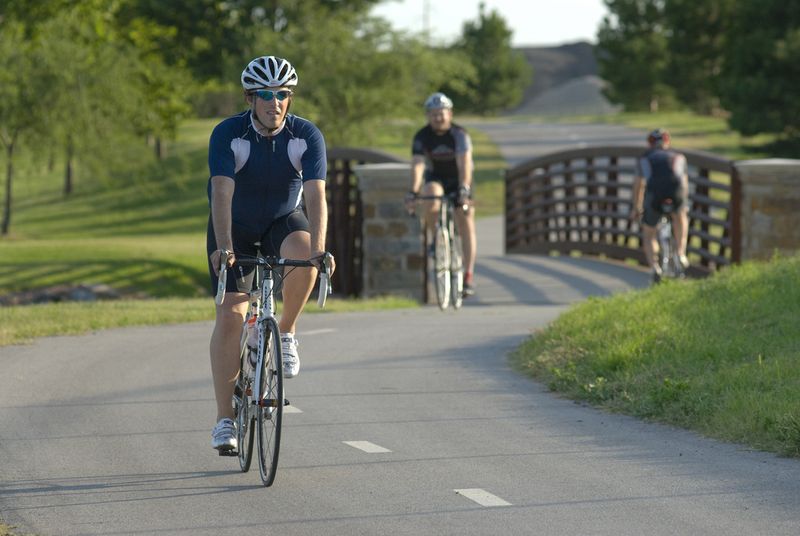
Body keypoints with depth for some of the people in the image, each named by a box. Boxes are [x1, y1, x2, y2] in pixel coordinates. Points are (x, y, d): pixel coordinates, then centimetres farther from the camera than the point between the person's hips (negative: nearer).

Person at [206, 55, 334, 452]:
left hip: (284, 222, 1)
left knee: (302, 257, -35)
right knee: (230, 315, -12)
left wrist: (318, 249, -44)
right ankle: (224, 419, -5)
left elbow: (315, 196, -29)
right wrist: (224, 247, -48)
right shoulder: (227, 134, -23)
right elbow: (221, 194, -33)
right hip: (235, 228, -1)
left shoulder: (307, 136, -20)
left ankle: (286, 333, -8)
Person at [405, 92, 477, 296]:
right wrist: (413, 192, -44)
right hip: (436, 178, 1)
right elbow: (417, 165, -29)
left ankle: (468, 276, -10)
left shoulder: (459, 135, -25)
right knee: (431, 204, -35)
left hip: (459, 179, -1)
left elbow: (464, 164, -37)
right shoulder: (422, 137, -19)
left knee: (466, 222, -11)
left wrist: (463, 190, -53)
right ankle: (435, 238, -9)